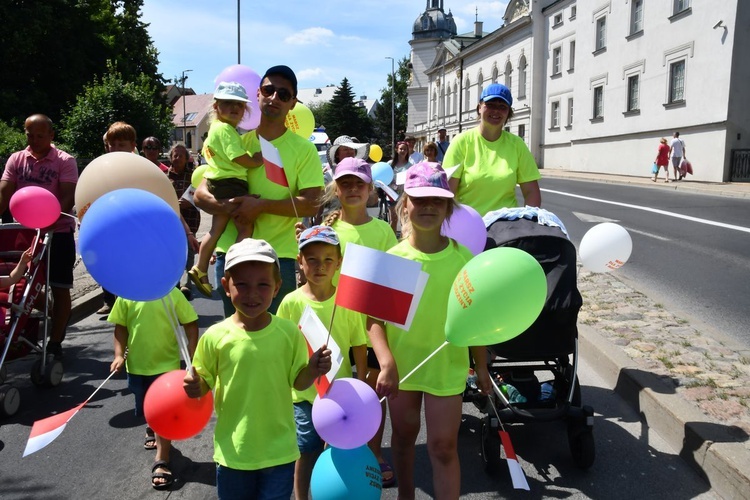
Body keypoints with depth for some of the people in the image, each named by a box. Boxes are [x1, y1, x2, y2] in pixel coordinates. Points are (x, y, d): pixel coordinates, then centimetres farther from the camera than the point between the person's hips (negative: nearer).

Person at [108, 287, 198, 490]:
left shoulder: (172, 293, -14)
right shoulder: (126, 295, -7)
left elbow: (190, 323, -8)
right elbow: (121, 327, 3)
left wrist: (192, 357, -11)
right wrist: (119, 355, -9)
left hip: (166, 364, -4)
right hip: (137, 364, 4)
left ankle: (161, 461, 10)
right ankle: (152, 429, 56)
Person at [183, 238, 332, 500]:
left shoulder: (290, 333, -10)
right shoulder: (215, 336, -12)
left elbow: (297, 381, 0)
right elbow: (204, 382, 1)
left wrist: (313, 370, -20)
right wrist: (195, 386, -21)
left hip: (279, 452, 0)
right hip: (233, 451, 1)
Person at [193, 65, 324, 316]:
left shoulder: (303, 149, -1)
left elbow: (311, 205, -10)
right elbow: (200, 194, 6)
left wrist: (262, 205, -19)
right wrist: (229, 208, -14)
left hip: (279, 256, -3)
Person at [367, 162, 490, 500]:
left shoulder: (463, 257, -8)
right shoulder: (392, 258, -9)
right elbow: (374, 318, -10)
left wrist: (481, 366, 3)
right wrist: (386, 363, -21)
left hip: (447, 366, -1)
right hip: (401, 364, 2)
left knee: (443, 447, 4)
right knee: (404, 437, 20)